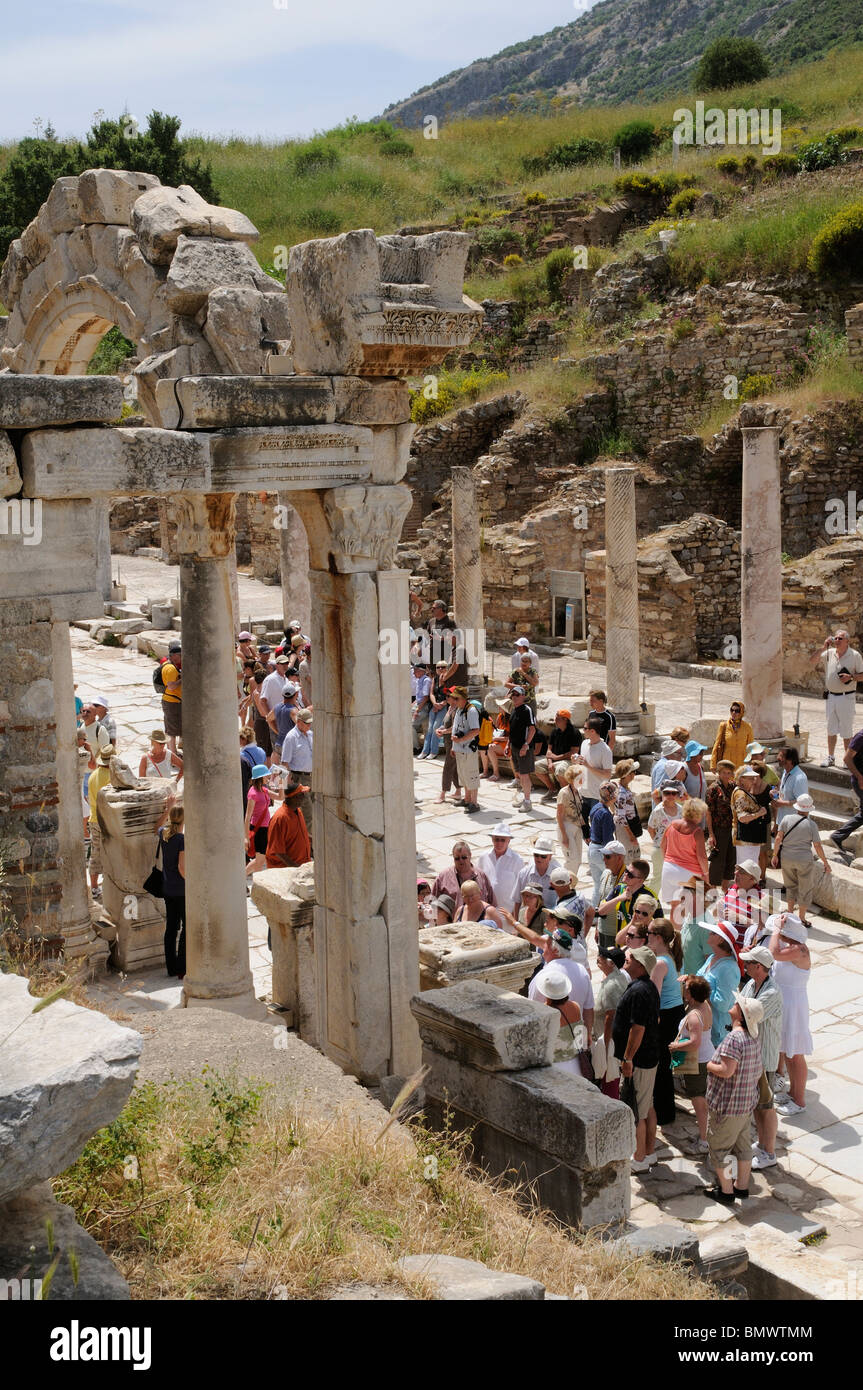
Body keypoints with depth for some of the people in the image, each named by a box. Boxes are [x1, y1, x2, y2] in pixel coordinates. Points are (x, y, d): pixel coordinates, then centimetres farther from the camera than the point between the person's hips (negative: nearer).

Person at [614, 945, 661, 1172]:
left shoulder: (638, 991, -24)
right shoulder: (649, 987, 9)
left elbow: (638, 1028, -26)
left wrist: (627, 1059, -20)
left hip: (637, 1060, -10)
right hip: (650, 1057, 10)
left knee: (635, 1113, 1)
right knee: (647, 1107, 19)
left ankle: (639, 1160, 10)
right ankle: (649, 1153, 29)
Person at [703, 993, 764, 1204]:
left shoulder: (733, 1039, -25)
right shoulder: (753, 1038, 4)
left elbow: (726, 1070, -30)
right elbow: (757, 1071, 11)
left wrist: (708, 1065, -13)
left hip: (727, 1105, -9)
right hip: (747, 1103, 9)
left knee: (719, 1148, 6)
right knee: (742, 1145, 20)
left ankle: (726, 1191, 13)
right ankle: (742, 1186, 31)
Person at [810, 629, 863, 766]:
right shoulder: (829, 653, 6)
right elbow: (812, 662, 4)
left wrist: (850, 677, -20)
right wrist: (823, 647, -5)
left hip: (846, 697, -4)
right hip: (831, 696, 4)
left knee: (846, 731, -1)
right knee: (831, 729, 11)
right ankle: (830, 757, 20)